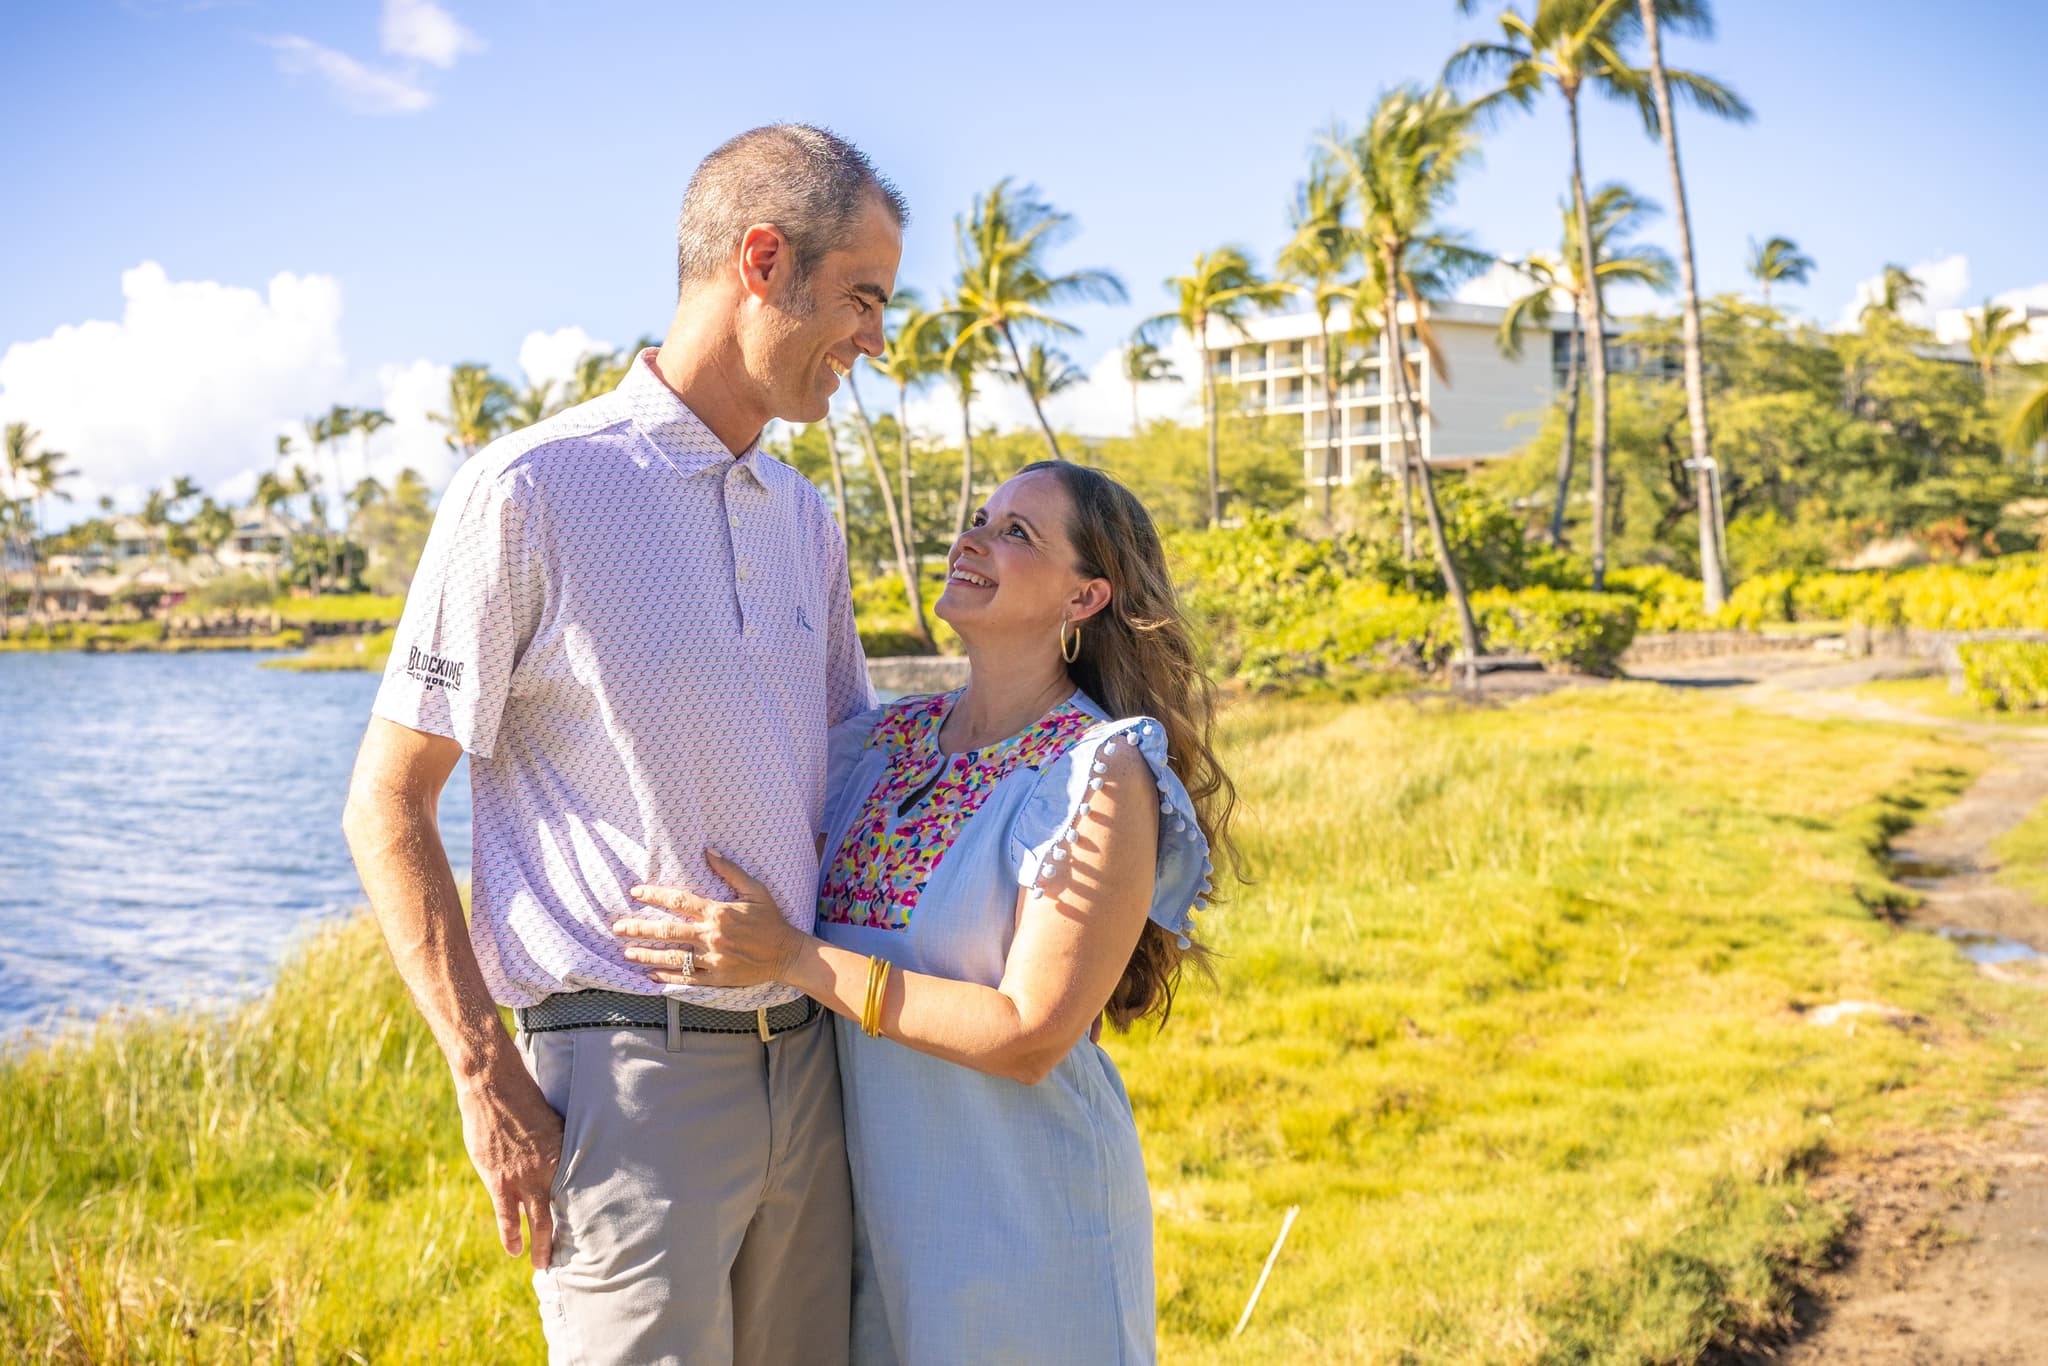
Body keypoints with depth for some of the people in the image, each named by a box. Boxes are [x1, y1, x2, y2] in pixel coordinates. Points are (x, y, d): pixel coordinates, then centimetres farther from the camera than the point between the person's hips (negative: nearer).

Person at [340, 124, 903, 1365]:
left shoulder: (807, 520, 12)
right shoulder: (532, 492, -9)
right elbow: (386, 808, -7)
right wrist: (489, 1081, -12)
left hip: (807, 1063, 7)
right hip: (629, 1071, -6)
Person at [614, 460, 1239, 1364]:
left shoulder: (1099, 775, -15)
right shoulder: (884, 744, 3)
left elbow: (1030, 1036, -20)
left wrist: (791, 959, -22)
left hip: (1021, 1213, -5)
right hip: (872, 1198, 6)